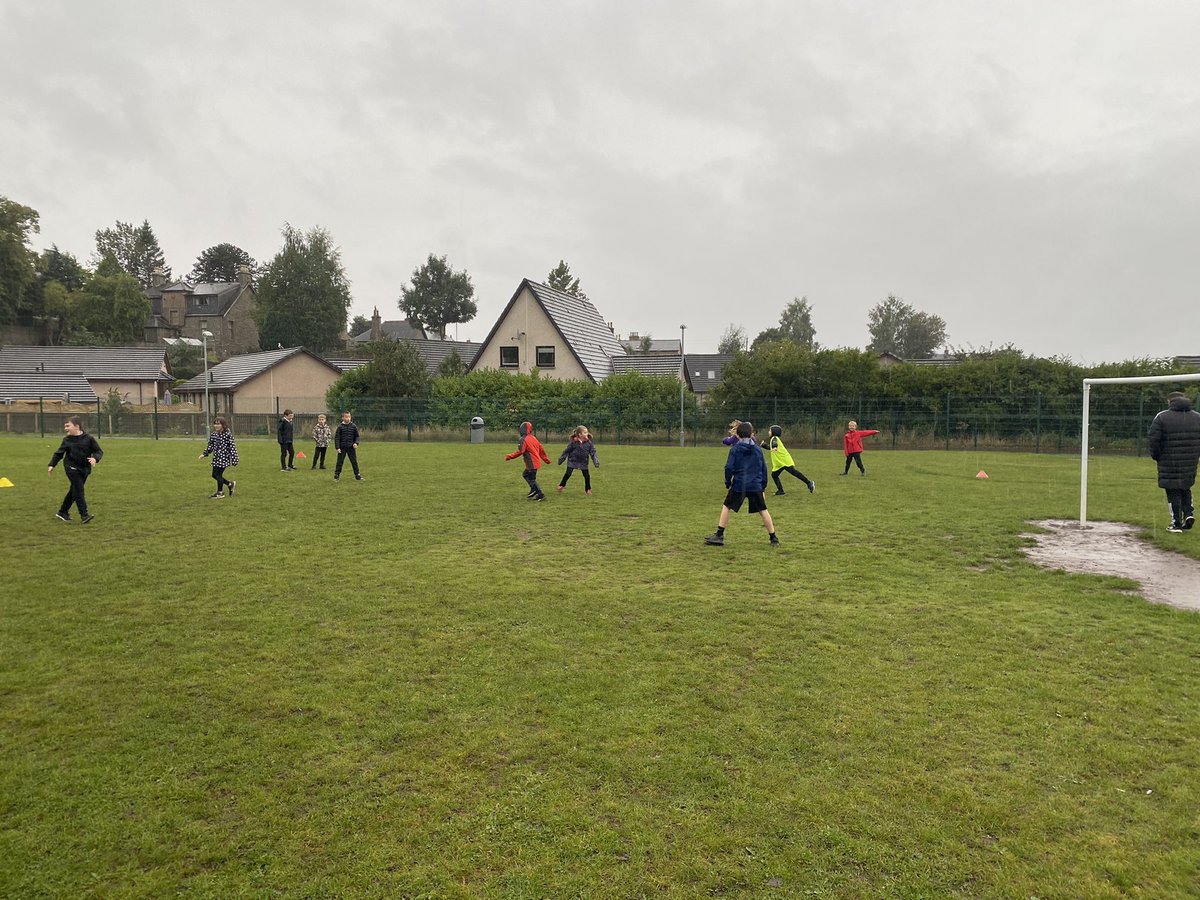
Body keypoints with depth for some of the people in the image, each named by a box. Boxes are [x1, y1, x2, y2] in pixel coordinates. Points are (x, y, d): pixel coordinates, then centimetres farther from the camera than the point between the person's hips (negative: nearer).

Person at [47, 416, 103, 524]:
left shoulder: (88, 438, -4)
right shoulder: (67, 440, 1)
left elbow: (99, 451, -2)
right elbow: (59, 453, 12)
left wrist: (95, 458, -21)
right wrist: (51, 465, 7)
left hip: (84, 469, 1)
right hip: (72, 468, -1)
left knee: (74, 491, 12)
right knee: (79, 490, -12)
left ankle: (62, 512, 29)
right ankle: (84, 515, -15)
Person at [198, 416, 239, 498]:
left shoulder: (228, 434, -13)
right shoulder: (213, 435, 6)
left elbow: (232, 447, -12)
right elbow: (210, 446, 17)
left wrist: (234, 459, -14)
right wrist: (204, 454, 10)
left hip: (224, 458, -7)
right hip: (216, 458, 7)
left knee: (219, 474, -3)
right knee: (214, 475, 10)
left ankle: (219, 493, 12)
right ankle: (231, 484, 28)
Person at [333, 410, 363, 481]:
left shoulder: (353, 426, 2)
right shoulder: (340, 427, -4)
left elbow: (357, 436, 11)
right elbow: (336, 437, -3)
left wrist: (356, 443, -7)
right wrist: (337, 447, -10)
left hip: (351, 447, 2)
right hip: (342, 448, -2)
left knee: (354, 462, 5)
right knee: (339, 462, 4)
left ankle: (357, 475, 12)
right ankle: (336, 476, 12)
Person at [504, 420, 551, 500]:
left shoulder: (523, 440, -13)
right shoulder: (533, 438, 11)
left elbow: (519, 451, -21)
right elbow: (541, 449, 15)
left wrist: (510, 456, -14)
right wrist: (546, 459, 24)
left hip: (532, 464, -9)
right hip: (536, 462, 9)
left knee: (532, 480, 0)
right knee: (525, 475, 22)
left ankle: (541, 495, 0)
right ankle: (534, 490, 20)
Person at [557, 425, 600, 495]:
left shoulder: (589, 442, -8)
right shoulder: (574, 442, -15)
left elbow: (593, 453, -3)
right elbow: (567, 451, -5)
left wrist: (596, 462, -11)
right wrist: (561, 459, 2)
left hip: (583, 462, 3)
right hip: (573, 461, -2)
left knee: (587, 475, 4)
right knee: (568, 474, -2)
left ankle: (588, 489, 22)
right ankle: (561, 485, 18)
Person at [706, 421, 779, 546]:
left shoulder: (735, 449, -2)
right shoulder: (758, 449, 7)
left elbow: (729, 468, -6)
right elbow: (764, 469, 11)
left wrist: (728, 484, 6)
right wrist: (763, 487, 19)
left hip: (739, 485, -2)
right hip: (756, 486, 2)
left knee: (726, 507, 11)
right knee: (763, 510, 9)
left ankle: (719, 535, 10)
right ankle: (774, 538, 11)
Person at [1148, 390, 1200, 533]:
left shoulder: (1161, 417, -7)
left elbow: (1154, 440, -11)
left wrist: (1156, 457, 3)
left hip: (1169, 463, -4)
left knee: (1173, 492, 2)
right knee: (1186, 488, 22)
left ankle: (1176, 523, 3)